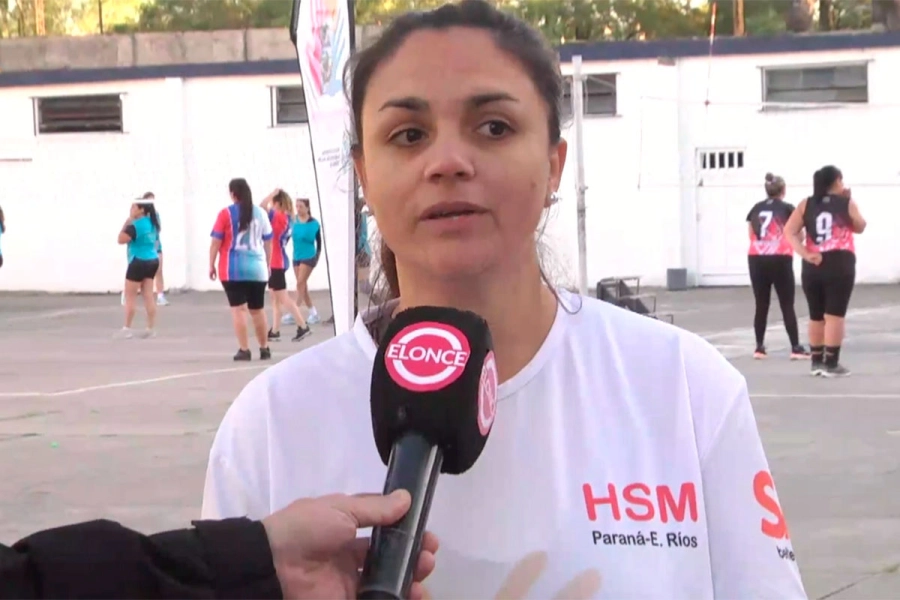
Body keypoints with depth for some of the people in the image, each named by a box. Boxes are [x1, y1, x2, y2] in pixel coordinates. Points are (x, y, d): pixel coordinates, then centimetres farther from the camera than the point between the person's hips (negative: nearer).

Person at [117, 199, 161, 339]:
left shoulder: (135, 225, -16)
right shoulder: (152, 223, 11)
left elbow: (121, 239, -15)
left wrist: (127, 222, -9)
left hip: (139, 262, -8)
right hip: (152, 261, 8)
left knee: (130, 297, -1)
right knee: (148, 296, 7)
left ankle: (127, 328, 1)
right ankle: (151, 328, 5)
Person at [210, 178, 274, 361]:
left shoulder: (226, 213, -4)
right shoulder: (260, 213, 7)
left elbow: (216, 242, -5)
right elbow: (268, 242, 13)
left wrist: (211, 265, 3)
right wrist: (268, 265, 24)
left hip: (233, 269, -3)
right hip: (257, 268, 4)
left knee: (238, 309, -2)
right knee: (258, 310, 13)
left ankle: (244, 350, -7)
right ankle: (264, 348, 19)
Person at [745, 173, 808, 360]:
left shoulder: (755, 209, 11)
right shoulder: (787, 208, 2)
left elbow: (751, 235, 14)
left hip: (756, 260, 3)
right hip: (780, 260, -3)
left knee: (761, 305, 9)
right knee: (787, 305, 1)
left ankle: (759, 347, 7)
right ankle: (795, 348, -2)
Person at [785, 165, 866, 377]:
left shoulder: (806, 204, 9)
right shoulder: (847, 203, 2)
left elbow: (789, 231, -2)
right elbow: (860, 227, 17)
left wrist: (805, 254, -7)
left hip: (813, 266, 4)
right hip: (839, 264, -4)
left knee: (816, 316, 13)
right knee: (835, 315, -3)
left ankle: (816, 362, 19)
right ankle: (831, 364, -5)